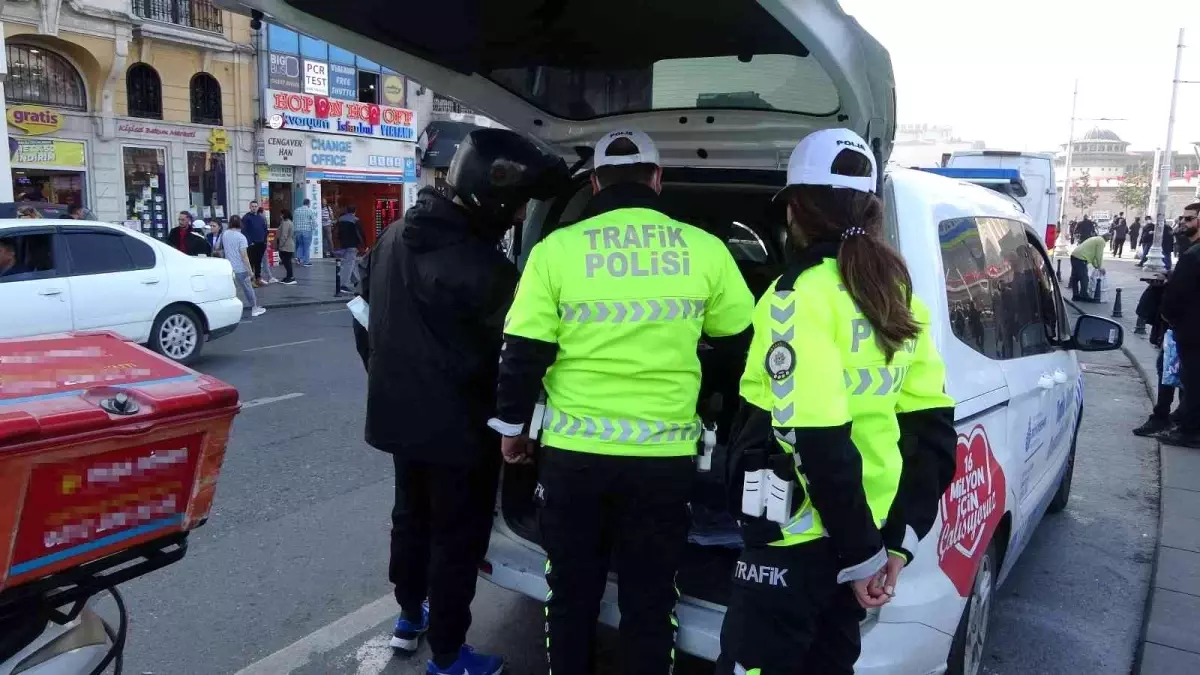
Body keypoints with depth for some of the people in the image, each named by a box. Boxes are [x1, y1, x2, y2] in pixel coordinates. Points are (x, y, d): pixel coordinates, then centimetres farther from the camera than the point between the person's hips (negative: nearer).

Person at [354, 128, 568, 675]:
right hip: (457, 428, -8)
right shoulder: (483, 270, -27)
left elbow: (365, 316, 12)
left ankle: (409, 618, 43)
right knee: (458, 538, 9)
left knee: (411, 516, 25)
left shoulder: (393, 238, 1)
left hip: (398, 415, 8)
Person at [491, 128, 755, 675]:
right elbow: (743, 345, 10)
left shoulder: (556, 248, -6)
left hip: (573, 452, 0)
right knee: (650, 603, 14)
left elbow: (524, 353, -1)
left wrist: (511, 425, 14)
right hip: (665, 456, 0)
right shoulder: (705, 250, -3)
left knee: (572, 594, 18)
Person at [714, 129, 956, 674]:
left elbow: (821, 446, -23)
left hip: (800, 541, -8)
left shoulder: (804, 294, -17)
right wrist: (897, 540, 6)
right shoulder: (898, 295, 7)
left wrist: (863, 555, -14)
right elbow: (934, 432, 7)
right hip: (857, 539, 8)